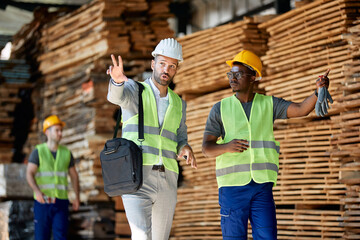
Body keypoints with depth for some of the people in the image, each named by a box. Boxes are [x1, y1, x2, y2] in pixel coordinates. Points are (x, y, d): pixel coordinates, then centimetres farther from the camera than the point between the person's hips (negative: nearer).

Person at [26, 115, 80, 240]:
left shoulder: (66, 152, 9)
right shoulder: (38, 152, -1)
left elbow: (74, 176, 16)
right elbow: (29, 174, -11)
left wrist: (77, 197, 8)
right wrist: (37, 191, -28)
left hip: (61, 201, 2)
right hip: (42, 202, -2)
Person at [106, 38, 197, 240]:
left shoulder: (178, 104, 18)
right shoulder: (134, 89, 2)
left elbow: (179, 142, 18)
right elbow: (117, 96, -24)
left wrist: (186, 150, -8)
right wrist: (117, 80, -49)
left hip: (166, 180, 5)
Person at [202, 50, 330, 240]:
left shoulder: (269, 104, 9)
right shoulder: (220, 108, 5)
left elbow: (301, 109, -6)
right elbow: (206, 148, 0)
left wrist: (318, 91, -25)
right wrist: (226, 147, -22)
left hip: (262, 187, 1)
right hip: (232, 186, -1)